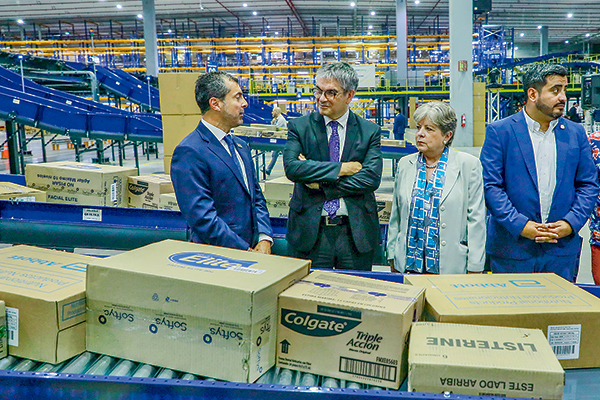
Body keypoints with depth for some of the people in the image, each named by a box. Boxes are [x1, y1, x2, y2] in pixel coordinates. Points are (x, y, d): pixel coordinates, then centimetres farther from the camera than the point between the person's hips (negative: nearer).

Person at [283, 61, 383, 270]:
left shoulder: (370, 131, 3)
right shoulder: (299, 126, 2)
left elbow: (372, 178, -10)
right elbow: (291, 167, -13)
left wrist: (320, 183, -13)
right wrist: (341, 168, -15)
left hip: (356, 232, 1)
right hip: (310, 232, 0)